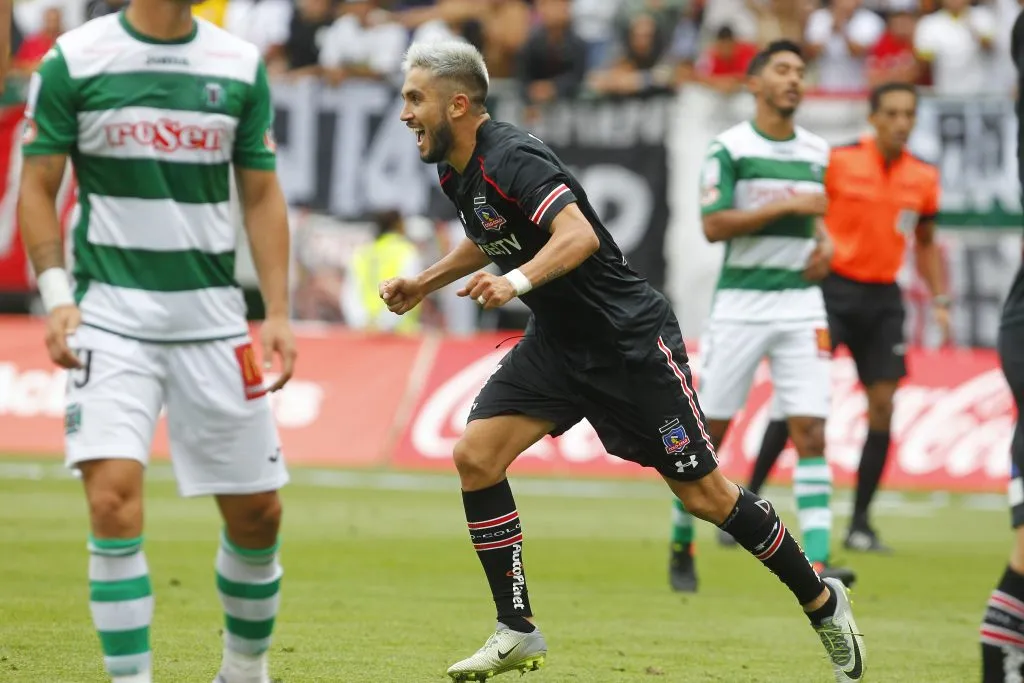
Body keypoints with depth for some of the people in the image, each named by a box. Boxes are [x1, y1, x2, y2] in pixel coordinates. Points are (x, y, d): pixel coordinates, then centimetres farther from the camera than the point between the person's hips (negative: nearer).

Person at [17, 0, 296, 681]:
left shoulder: (242, 66, 6)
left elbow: (262, 195, 11)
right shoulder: (73, 60, -2)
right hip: (111, 313, -3)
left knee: (258, 513, 5)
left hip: (214, 318, 3)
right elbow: (38, 186, 2)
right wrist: (55, 295, -10)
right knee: (114, 497, -18)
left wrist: (279, 312, 3)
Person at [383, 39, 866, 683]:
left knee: (703, 493, -2)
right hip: (558, 341, 8)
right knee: (475, 455, -9)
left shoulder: (512, 157, -23)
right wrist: (423, 283, 20)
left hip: (629, 336, -8)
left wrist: (517, 280, -52)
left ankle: (822, 601, 17)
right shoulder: (458, 172, 5)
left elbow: (579, 235, -38)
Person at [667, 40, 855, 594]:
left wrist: (824, 241, 7)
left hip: (802, 306, 4)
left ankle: (816, 560, -14)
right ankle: (681, 546, 21)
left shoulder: (817, 152, 12)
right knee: (709, 429, 3)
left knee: (810, 431, -9)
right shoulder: (729, 147, -5)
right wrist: (787, 205, -19)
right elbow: (713, 225, -14)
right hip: (740, 304, -3)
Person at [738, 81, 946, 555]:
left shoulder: (923, 177, 7)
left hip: (883, 297, 4)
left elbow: (926, 243, 18)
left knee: (883, 403, -2)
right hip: (833, 287, -4)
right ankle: (748, 502, -4)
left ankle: (860, 523, 6)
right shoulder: (838, 162, -6)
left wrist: (939, 301, 11)